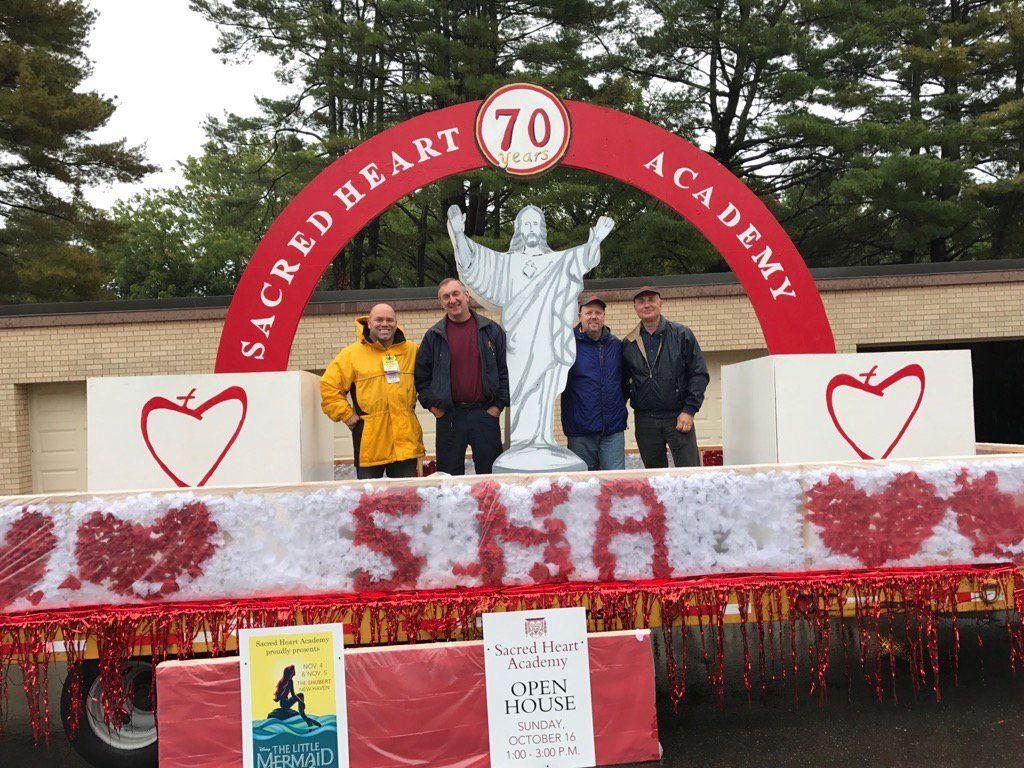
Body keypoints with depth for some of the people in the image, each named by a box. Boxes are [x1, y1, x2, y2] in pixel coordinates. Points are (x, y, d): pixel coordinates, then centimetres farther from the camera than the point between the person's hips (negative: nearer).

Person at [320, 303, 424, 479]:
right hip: (369, 438, -2)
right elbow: (329, 385, 3)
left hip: (405, 436, 2)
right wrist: (346, 414, -1)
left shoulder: (412, 351, 10)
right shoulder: (352, 353, 3)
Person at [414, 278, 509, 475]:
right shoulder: (433, 337, 6)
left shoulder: (491, 330, 5)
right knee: (449, 475, 5)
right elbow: (421, 376, 10)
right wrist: (433, 406, 1)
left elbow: (505, 369, 6)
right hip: (449, 417, 0)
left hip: (486, 414, 0)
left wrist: (498, 405, -1)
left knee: (490, 473, 4)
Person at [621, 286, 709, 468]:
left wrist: (689, 410, -7)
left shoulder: (682, 335, 2)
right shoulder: (628, 344, 9)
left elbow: (699, 374, 0)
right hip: (645, 421, 2)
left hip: (678, 418, -2)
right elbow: (623, 383, 15)